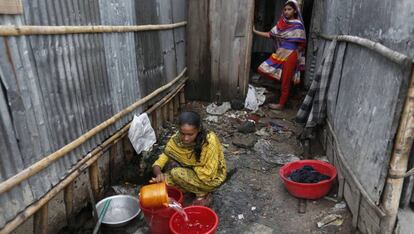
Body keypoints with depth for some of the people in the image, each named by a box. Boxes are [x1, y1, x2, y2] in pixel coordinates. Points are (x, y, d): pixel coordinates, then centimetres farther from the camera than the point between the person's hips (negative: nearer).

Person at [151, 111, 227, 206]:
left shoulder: (209, 141, -31)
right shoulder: (176, 139, -16)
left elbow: (208, 175, -27)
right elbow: (159, 162, -14)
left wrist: (190, 165, -19)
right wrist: (159, 174, -35)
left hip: (212, 178, -6)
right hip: (194, 173, 6)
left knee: (176, 173, -25)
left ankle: (203, 194, -3)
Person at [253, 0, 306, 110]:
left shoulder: (298, 25, -7)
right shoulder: (281, 23, 8)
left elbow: (302, 44, -4)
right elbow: (270, 34, 8)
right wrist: (255, 31, 5)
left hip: (290, 55, -6)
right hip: (280, 53, 6)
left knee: (285, 80, 0)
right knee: (264, 70, 3)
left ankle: (281, 104, 12)